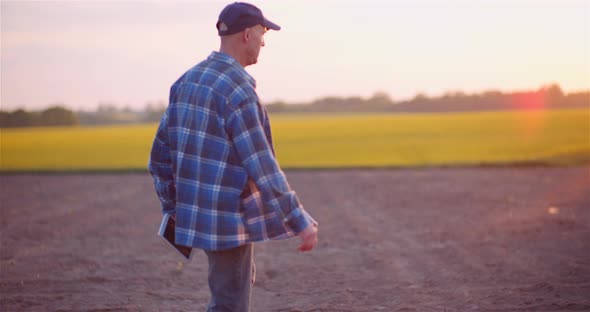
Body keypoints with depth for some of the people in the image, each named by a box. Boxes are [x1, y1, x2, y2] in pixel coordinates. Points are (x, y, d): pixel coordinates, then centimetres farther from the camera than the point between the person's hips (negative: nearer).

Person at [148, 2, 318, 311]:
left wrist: (173, 208, 23)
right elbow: (263, 168, -22)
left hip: (201, 212, 9)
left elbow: (161, 154, 13)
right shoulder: (238, 90, -21)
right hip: (228, 219, -9)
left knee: (240, 283, 29)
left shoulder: (188, 81, 8)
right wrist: (302, 222, -15)